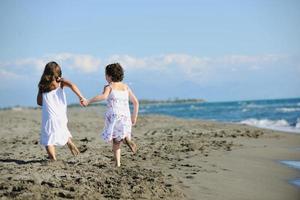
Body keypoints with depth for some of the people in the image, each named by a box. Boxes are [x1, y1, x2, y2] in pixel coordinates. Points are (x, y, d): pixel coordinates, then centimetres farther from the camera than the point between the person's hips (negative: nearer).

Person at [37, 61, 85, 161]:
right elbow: (72, 85, -18)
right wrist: (81, 97, -18)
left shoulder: (42, 85, 4)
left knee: (48, 141, 4)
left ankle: (53, 159, -5)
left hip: (48, 116, -1)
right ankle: (69, 142, 6)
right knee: (62, 128, 29)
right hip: (61, 115, 1)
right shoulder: (60, 82, 1)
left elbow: (39, 102, 8)